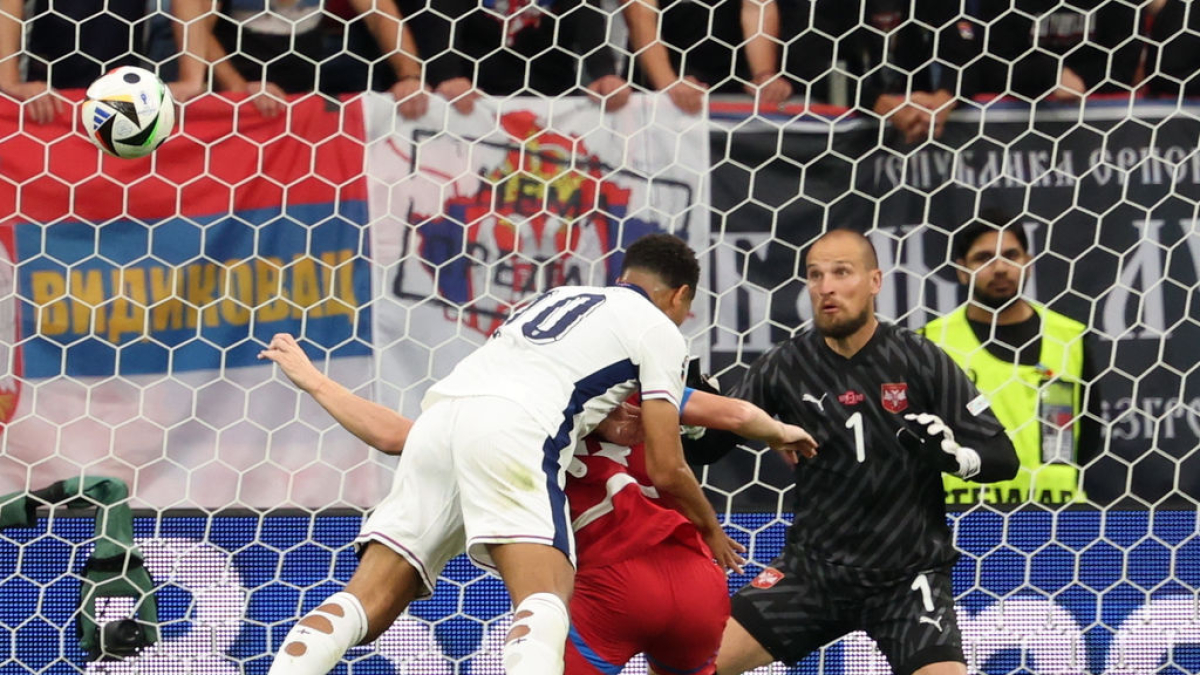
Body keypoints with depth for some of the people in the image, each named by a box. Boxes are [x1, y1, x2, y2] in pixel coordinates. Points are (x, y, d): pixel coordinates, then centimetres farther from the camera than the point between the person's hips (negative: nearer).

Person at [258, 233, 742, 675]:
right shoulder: (660, 329, 17)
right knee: (545, 604, -20)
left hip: (438, 417, 6)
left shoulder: (558, 296, 36)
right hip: (513, 434, -6)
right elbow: (666, 470, 14)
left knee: (364, 604, 0)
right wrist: (710, 528, 29)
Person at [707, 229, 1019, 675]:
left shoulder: (919, 361, -8)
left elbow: (1003, 457, -7)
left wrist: (950, 453, -27)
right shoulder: (784, 367, -2)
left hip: (908, 576, -2)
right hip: (813, 569, 3)